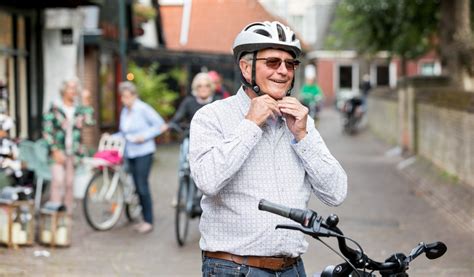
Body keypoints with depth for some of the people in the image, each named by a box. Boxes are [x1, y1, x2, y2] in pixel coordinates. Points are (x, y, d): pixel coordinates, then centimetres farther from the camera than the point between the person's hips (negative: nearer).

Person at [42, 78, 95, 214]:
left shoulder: (79, 109, 7)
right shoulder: (55, 108, -3)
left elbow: (89, 121, -12)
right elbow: (47, 130, -5)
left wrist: (86, 103, -12)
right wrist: (55, 150, -11)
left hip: (73, 152, 4)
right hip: (59, 152, -4)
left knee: (69, 183, 7)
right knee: (58, 181, -15)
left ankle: (68, 212, 15)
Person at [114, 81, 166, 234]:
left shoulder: (143, 109, -9)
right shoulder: (124, 111, 12)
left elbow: (159, 125, -10)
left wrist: (144, 136, -17)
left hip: (143, 152, -7)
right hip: (130, 153, 7)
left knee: (142, 185, -9)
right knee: (138, 187, 8)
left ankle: (148, 221, -3)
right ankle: (144, 219, 16)